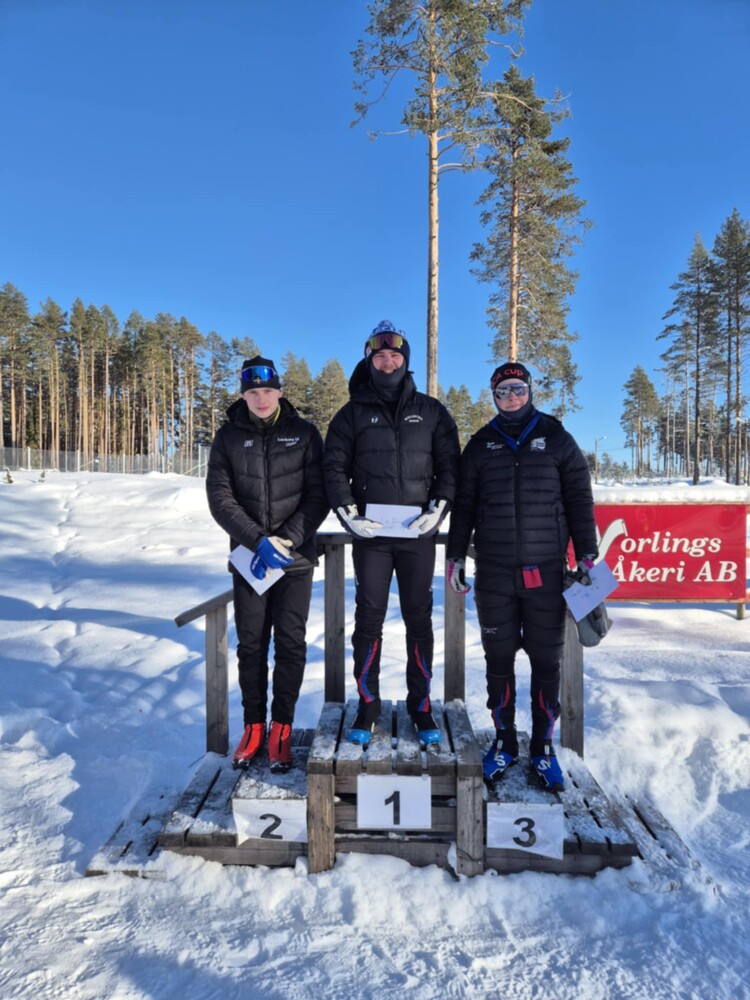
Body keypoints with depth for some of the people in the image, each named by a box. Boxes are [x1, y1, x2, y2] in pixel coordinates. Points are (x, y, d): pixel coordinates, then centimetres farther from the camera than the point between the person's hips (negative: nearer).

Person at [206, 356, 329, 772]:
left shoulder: (304, 433, 1)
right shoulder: (229, 437, 3)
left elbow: (318, 495, -3)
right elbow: (220, 498, -4)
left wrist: (286, 539, -13)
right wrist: (259, 540, -15)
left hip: (296, 559, -1)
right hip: (249, 559, 1)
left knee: (290, 643, 2)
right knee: (250, 644, 8)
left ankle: (282, 727, 17)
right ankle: (253, 725, 23)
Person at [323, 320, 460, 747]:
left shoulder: (431, 411, 9)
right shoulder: (353, 413, 8)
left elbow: (450, 464, 6)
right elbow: (334, 467, 5)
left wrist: (439, 507, -8)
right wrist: (348, 512, -7)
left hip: (418, 535, 0)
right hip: (370, 535, 0)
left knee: (419, 620, 7)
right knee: (369, 620, 5)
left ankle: (422, 705, 19)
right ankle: (368, 705, 18)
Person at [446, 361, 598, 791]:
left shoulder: (556, 438, 6)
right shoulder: (481, 444, 10)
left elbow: (579, 498, 5)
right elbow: (463, 505, 12)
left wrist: (587, 553, -1)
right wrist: (456, 555, 7)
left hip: (546, 571, -1)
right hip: (494, 574, 2)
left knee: (547, 661, 5)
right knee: (499, 659, 8)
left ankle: (543, 746, 20)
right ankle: (504, 741, 24)